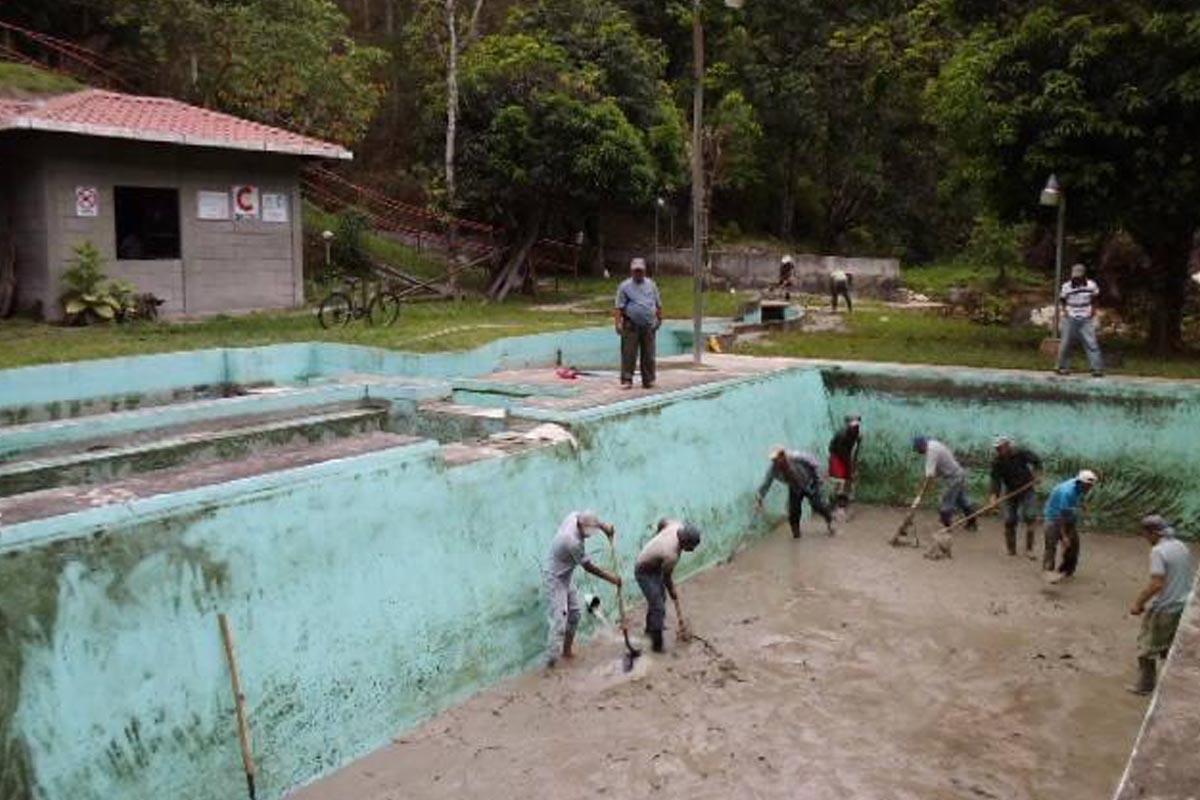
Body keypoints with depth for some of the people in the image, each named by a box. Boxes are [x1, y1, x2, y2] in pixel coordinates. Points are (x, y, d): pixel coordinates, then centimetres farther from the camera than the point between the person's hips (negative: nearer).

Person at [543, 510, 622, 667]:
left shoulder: (574, 516, -13)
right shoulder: (573, 542, -35)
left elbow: (592, 521, 13)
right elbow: (589, 567, -23)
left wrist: (603, 526, -4)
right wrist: (611, 578, -14)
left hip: (567, 576, 10)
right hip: (556, 579, -10)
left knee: (574, 613, 15)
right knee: (560, 618, -12)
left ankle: (566, 651, 27)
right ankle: (552, 660, -10)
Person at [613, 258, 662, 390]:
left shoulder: (651, 285, 12)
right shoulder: (625, 286, 1)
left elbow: (658, 304, 19)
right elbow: (619, 307, -5)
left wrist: (659, 318, 15)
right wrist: (617, 323, -14)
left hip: (649, 326, 3)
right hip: (631, 326, -3)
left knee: (648, 355, 6)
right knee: (629, 354, -4)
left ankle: (648, 380, 14)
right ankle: (627, 380, 1)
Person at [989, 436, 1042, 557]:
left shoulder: (1023, 453, -14)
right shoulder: (997, 462, -12)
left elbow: (1037, 461, 4)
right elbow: (995, 480, -18)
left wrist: (1036, 474, -8)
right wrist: (994, 496, -31)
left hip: (1027, 489, -2)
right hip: (1010, 491, 2)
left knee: (1030, 517, -15)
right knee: (1009, 521, -2)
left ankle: (1029, 549, -7)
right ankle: (1011, 550, 12)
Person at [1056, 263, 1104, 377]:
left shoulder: (1091, 285, -4)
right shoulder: (1067, 286, -7)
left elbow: (1094, 298, 13)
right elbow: (1061, 299, 8)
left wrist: (1093, 309, 3)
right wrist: (1065, 310, -4)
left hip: (1086, 319, 0)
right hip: (1070, 319, 0)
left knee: (1091, 343, -8)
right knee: (1066, 344, 4)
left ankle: (1097, 368, -10)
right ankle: (1063, 367, 18)